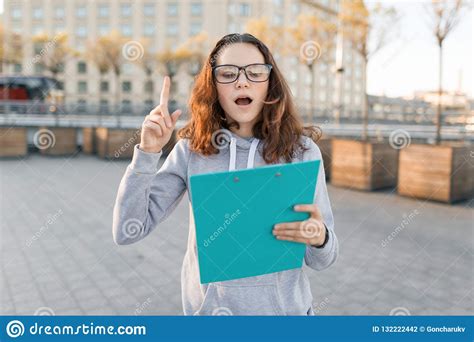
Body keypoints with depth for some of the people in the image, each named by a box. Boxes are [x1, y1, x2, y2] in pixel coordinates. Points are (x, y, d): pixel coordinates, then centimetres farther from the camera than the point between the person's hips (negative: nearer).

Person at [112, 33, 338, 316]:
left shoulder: (301, 150, -10)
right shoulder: (192, 149, -8)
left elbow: (322, 260, -6)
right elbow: (127, 231, -10)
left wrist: (319, 238, -28)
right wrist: (148, 151, -19)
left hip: (283, 306, 0)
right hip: (208, 305, 1)